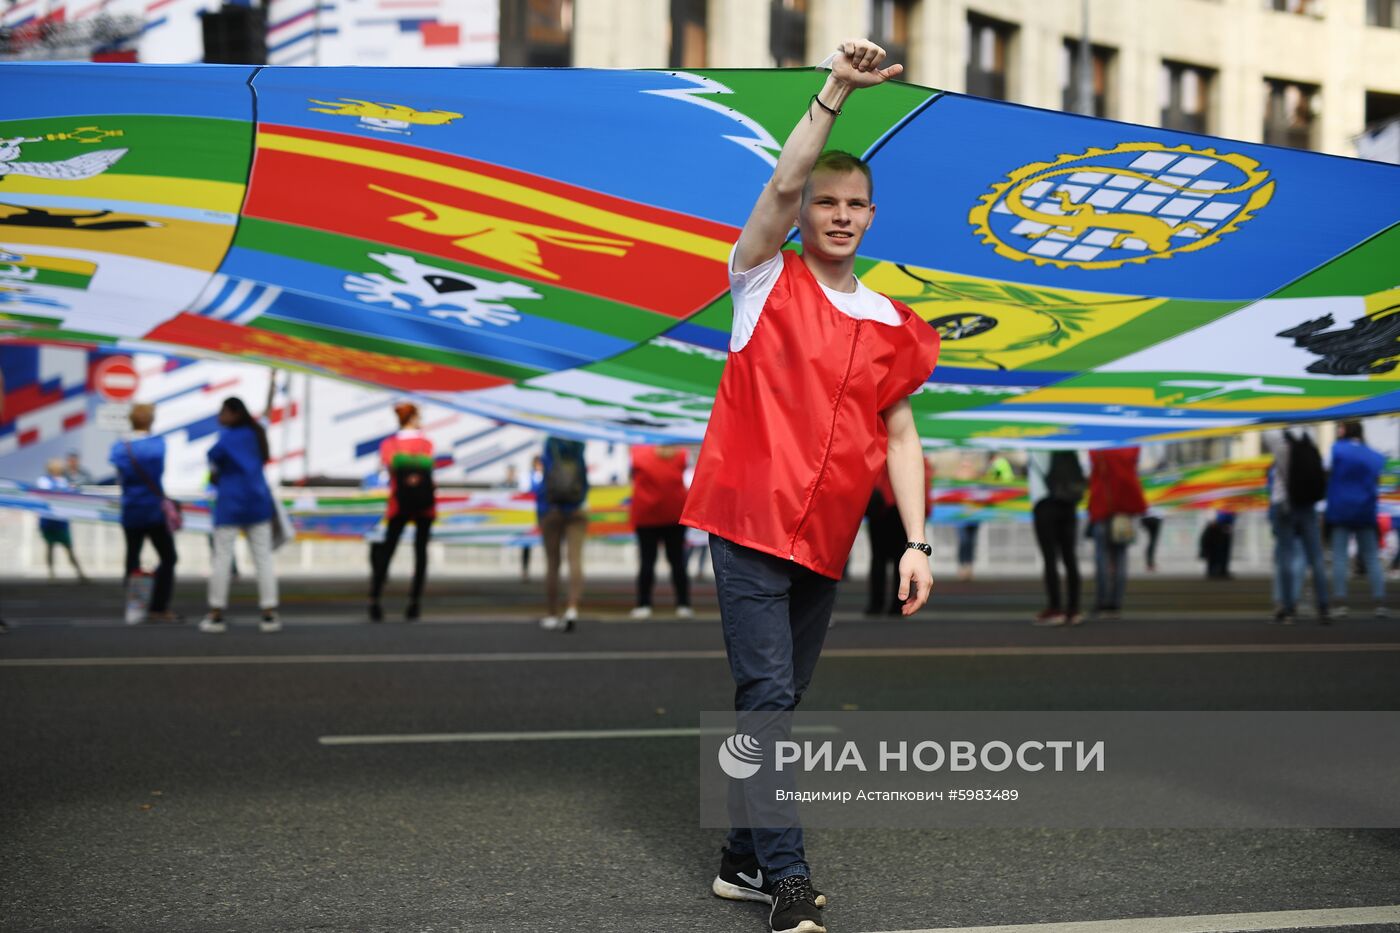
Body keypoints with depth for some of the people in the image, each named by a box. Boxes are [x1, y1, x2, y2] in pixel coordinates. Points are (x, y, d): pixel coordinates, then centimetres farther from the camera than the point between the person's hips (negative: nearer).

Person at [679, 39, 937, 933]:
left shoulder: (890, 324, 12)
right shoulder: (768, 279, 1)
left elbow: (899, 433, 12)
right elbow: (782, 186, -16)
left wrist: (916, 541, 4)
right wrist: (837, 89, -23)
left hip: (826, 541, 5)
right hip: (751, 521, -5)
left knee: (780, 702, 12)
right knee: (769, 697, -10)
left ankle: (745, 860, 23)